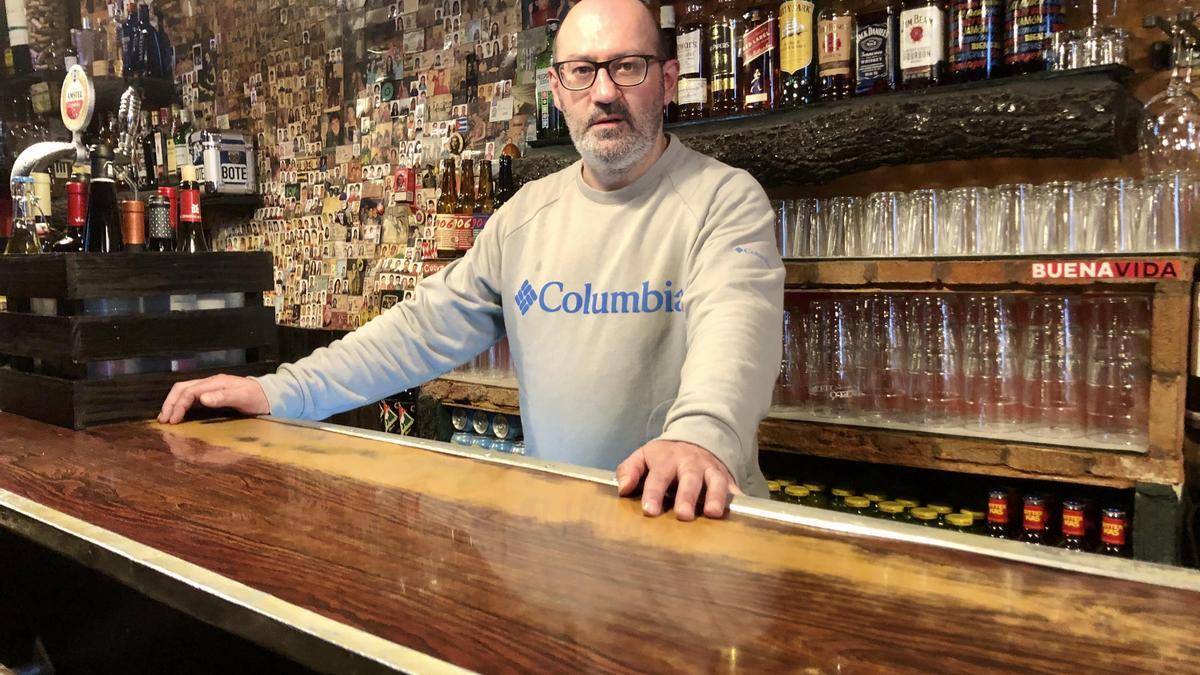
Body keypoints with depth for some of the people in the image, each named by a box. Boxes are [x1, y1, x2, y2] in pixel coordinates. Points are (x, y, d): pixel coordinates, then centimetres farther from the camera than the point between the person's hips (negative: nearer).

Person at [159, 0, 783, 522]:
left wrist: (700, 434, -45)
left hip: (689, 522, -3)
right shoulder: (526, 213, 9)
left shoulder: (724, 199, -6)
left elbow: (735, 320, -24)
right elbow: (429, 323, 7)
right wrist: (280, 392, -3)